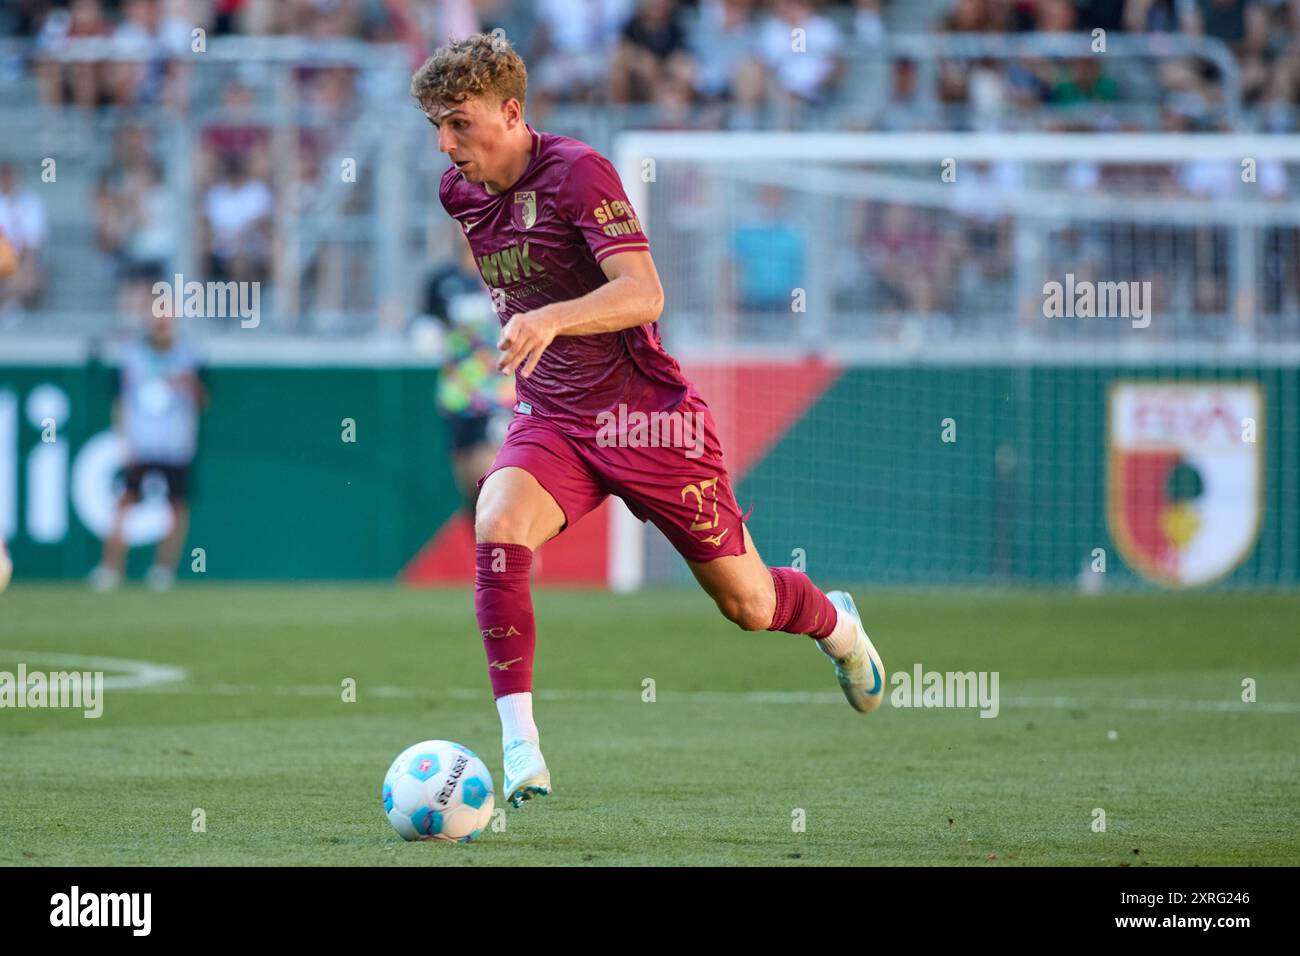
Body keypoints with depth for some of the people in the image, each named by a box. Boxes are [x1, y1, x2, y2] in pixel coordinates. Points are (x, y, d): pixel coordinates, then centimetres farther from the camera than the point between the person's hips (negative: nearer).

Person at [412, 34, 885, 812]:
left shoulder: (578, 172, -18)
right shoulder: (459, 191, 3)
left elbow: (643, 291, -29)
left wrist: (549, 321, -44)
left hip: (646, 416, -5)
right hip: (551, 423, 5)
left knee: (747, 605, 6)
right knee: (497, 529, -28)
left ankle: (836, 625, 44)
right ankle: (520, 749, -27)